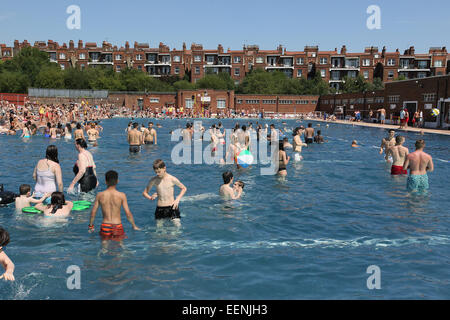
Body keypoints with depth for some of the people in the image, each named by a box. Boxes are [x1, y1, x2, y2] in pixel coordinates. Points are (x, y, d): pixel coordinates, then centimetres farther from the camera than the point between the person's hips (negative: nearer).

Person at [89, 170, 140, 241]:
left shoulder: (100, 195, -2)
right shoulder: (121, 195, -8)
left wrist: (91, 226, 20)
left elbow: (93, 212, 5)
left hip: (105, 226, 2)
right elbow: (128, 213, -8)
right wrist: (134, 226, 6)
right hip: (117, 227, -2)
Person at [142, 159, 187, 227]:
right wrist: (150, 197, -11)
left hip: (172, 207, -2)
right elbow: (144, 193, 11)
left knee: (178, 227, -8)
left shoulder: (172, 179, -7)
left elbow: (184, 188, 7)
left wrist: (177, 200, -6)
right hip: (160, 209, 2)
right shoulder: (154, 180, -1)